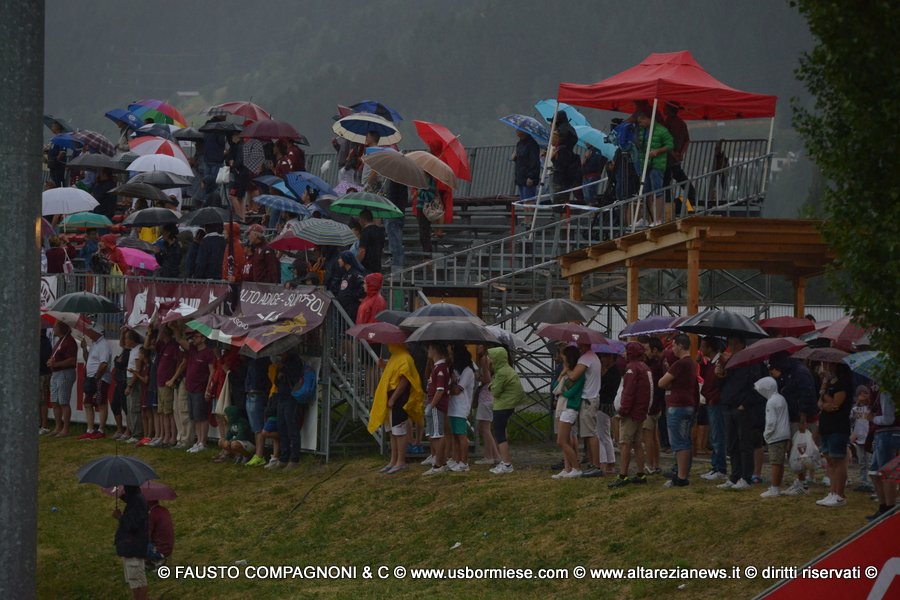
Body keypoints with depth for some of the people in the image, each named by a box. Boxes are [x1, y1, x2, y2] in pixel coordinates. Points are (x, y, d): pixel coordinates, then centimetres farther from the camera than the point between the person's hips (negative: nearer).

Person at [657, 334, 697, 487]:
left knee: (679, 443, -9)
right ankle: (684, 474, 18)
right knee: (685, 443, 13)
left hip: (677, 407, -10)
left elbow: (662, 383, -13)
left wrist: (669, 384, 6)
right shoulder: (692, 363, 15)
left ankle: (681, 477, -11)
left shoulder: (680, 364, -17)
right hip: (689, 405, 10)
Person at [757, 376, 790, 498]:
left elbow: (771, 422, -20)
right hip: (785, 434, 9)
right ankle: (777, 486, 22)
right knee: (780, 462, 14)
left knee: (775, 463, -7)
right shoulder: (782, 399, 12)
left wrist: (766, 434, -5)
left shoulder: (771, 402, -15)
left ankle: (774, 489, -6)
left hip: (775, 437, -9)